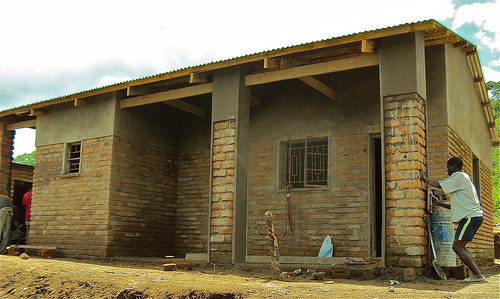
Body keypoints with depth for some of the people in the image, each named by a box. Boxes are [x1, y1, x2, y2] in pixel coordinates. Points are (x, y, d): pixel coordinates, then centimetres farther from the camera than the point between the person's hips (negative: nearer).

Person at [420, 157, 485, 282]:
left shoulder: (460, 176, -6)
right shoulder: (463, 178, 25)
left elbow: (439, 185, -6)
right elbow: (455, 206, 26)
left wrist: (424, 178, 6)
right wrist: (440, 203, 24)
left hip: (471, 216, -10)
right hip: (473, 216, 10)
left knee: (457, 246, -11)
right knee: (460, 246, 10)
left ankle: (478, 275, -12)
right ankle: (476, 274, 7)